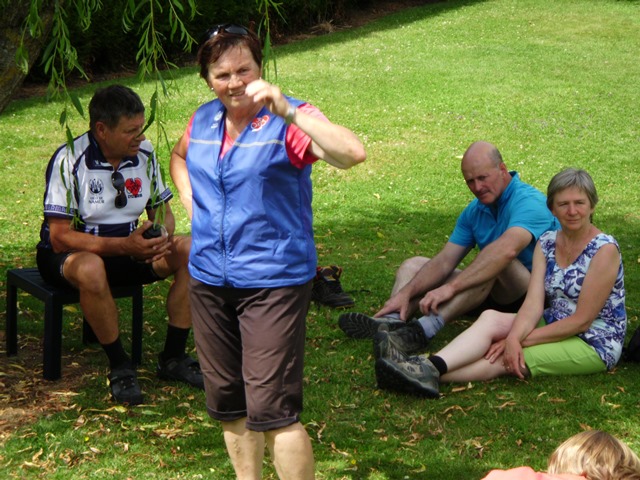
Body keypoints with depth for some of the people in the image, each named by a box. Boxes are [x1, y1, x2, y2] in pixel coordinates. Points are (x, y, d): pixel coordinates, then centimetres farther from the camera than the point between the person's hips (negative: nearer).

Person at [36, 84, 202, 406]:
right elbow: (60, 237, -23)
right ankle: (120, 367, -21)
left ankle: (173, 358, -9)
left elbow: (161, 211, 8)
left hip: (129, 247, 6)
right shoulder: (69, 160, -20)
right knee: (92, 270, -41)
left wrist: (163, 235, -18)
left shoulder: (144, 153, -3)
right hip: (68, 255, -5)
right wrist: (124, 245, -34)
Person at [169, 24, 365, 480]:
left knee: (272, 408, -9)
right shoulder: (203, 121, 6)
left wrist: (287, 111, -37)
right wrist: (191, 199, 12)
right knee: (227, 403, 16)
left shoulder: (288, 121, -12)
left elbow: (352, 153, -30)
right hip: (209, 280, 6)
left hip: (274, 282, -6)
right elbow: (179, 155, 31)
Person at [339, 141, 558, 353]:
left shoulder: (529, 202, -18)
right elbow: (444, 261, 1)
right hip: (495, 294, 8)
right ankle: (392, 321, -29)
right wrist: (405, 293, -16)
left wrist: (451, 287, -43)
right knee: (413, 265, 4)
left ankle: (423, 330, -51)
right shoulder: (474, 211, 8)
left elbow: (507, 250, -37)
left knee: (493, 259, -38)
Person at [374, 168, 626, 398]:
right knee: (491, 318, -20)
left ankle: (431, 372, -41)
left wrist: (522, 340, -18)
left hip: (595, 345, -6)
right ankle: (431, 367, -43)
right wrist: (514, 337, -28)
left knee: (504, 360, -26)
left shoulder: (605, 250, -15)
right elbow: (533, 304, -8)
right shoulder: (547, 243, 5)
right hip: (555, 327, 6)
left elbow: (581, 321, -17)